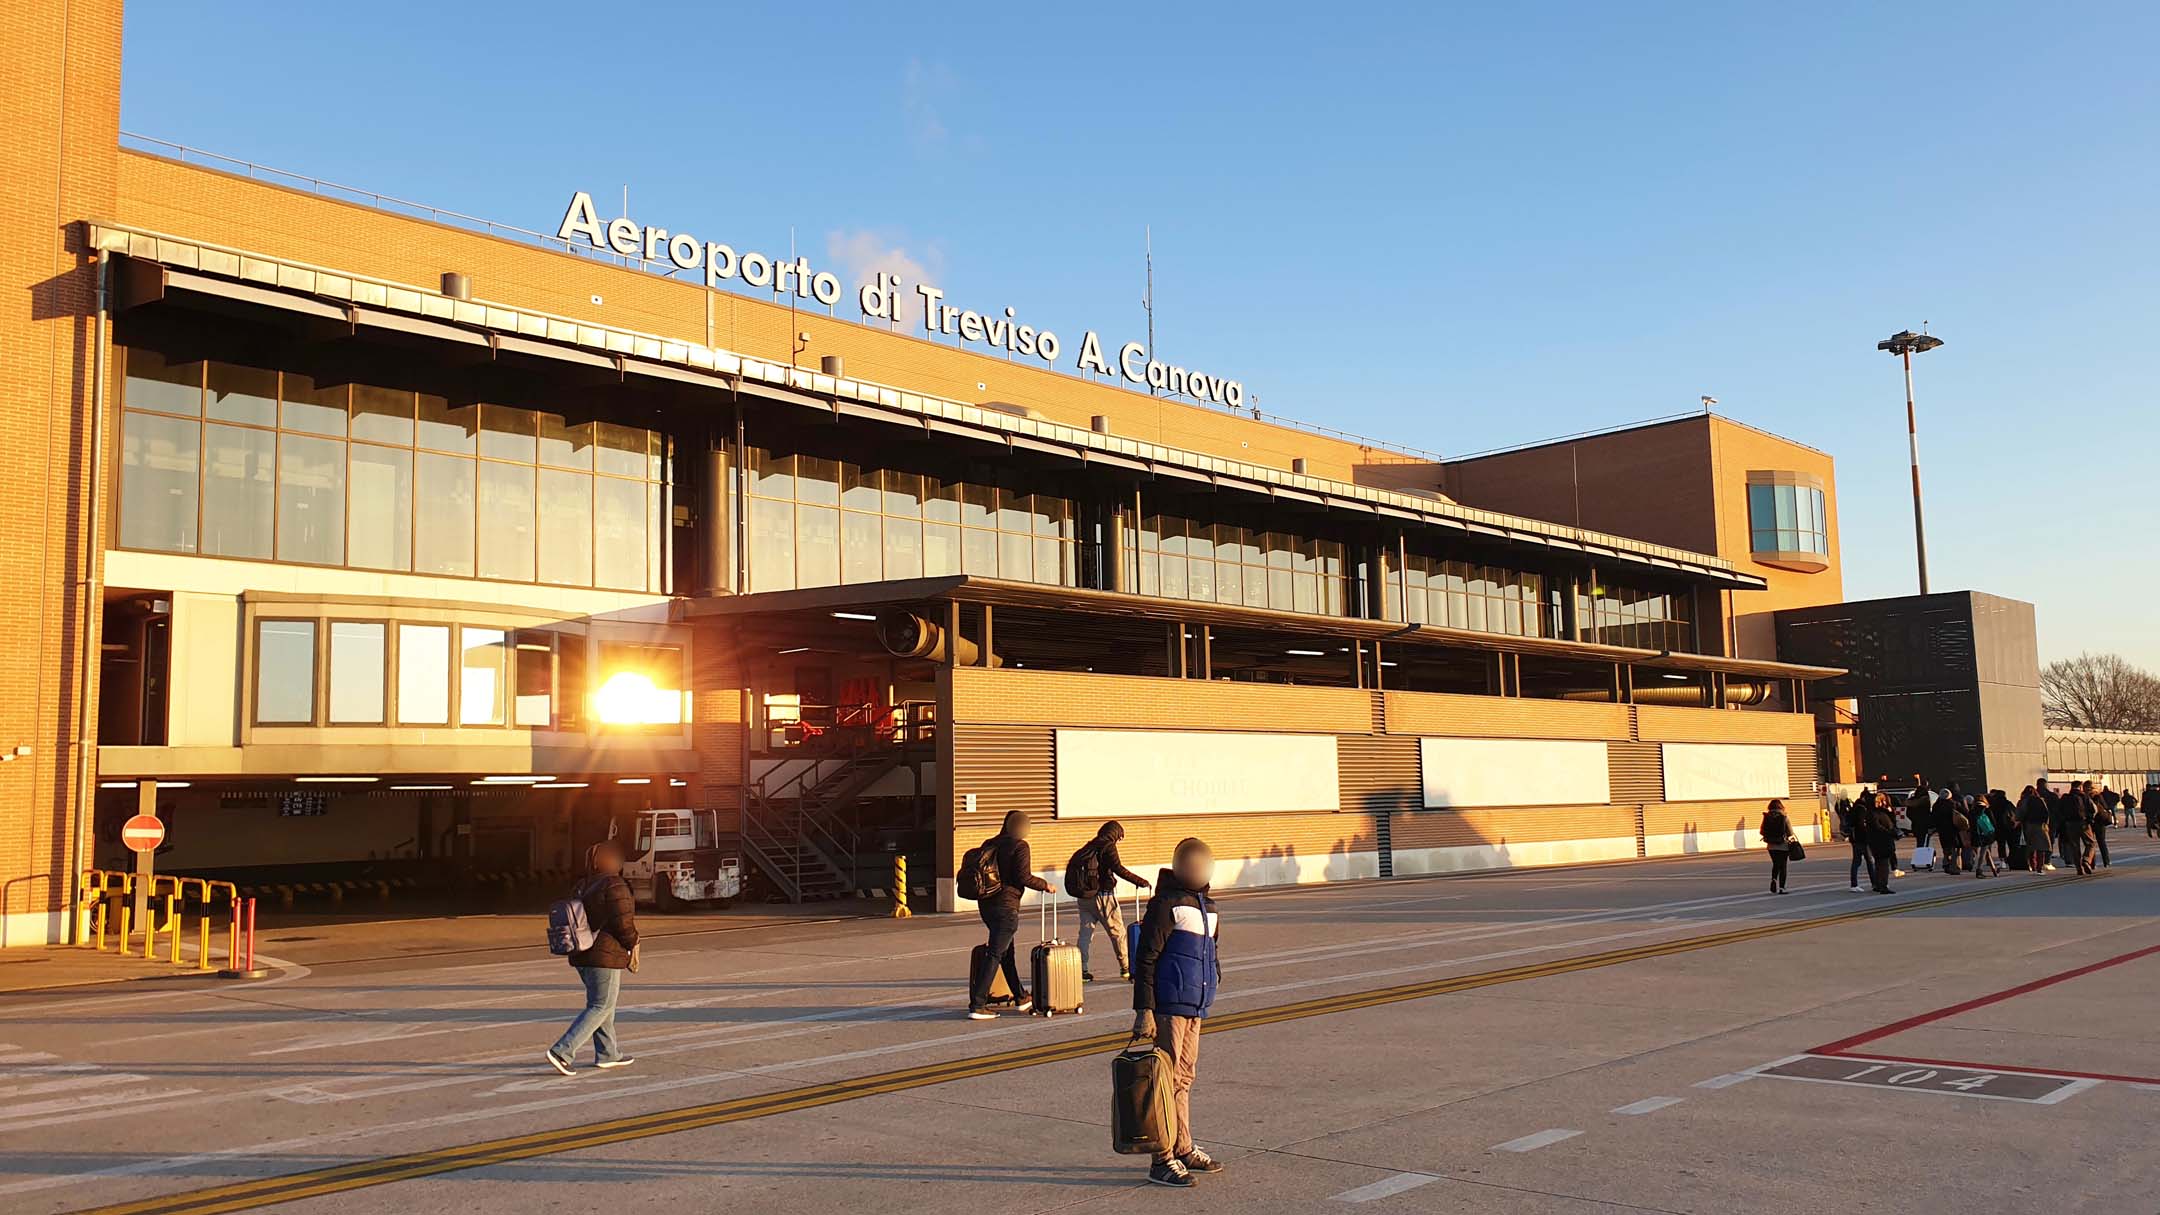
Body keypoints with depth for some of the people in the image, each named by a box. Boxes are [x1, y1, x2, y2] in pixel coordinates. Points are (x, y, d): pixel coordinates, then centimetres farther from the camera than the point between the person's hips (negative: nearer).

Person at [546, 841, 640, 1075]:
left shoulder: (583, 887, 10)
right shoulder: (615, 886, -15)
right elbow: (623, 922, -19)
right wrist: (633, 945, -3)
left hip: (581, 955, 9)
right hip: (605, 956, -9)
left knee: (599, 1003, 18)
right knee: (601, 1007, -4)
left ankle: (607, 1054, 24)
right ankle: (562, 1051, -12)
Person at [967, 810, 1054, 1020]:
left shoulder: (988, 844, 11)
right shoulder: (1019, 846, -9)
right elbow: (1024, 877, -15)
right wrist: (1044, 885, 0)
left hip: (985, 904, 8)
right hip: (1006, 906, -8)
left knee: (1007, 950, 20)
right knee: (994, 954, -5)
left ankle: (1020, 998, 32)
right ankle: (977, 1006, -9)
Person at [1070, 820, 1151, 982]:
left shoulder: (1088, 846, 13)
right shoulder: (1108, 847, -8)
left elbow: (1071, 865, 15)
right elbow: (1118, 869, -21)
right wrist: (1140, 881, -22)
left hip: (1084, 897, 6)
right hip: (1103, 896, -6)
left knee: (1085, 933, 11)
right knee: (1118, 932, 5)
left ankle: (1081, 970, 8)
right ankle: (1126, 969, 10)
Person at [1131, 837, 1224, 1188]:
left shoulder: (1208, 909, 16)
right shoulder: (1166, 905, -10)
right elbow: (1146, 959, -13)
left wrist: (1210, 992, 25)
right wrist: (1143, 1010, -18)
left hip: (1196, 1007, 8)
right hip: (1170, 1006, -8)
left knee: (1185, 1077, 16)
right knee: (1168, 1078, -6)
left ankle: (1184, 1150, 26)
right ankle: (1163, 1160, -2)